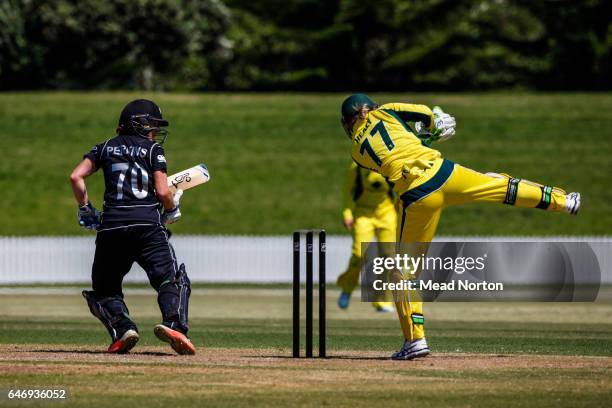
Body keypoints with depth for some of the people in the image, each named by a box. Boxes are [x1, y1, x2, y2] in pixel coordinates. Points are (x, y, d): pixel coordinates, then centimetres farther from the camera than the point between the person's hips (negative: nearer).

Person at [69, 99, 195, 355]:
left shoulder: (106, 148, 18)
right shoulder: (153, 150, 9)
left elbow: (76, 176, 7)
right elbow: (162, 191, -2)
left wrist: (85, 209, 16)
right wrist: (172, 209, 18)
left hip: (110, 227, 3)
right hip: (147, 225, -2)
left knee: (104, 287, 14)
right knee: (171, 278, -3)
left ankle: (122, 327, -13)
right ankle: (173, 323, -30)